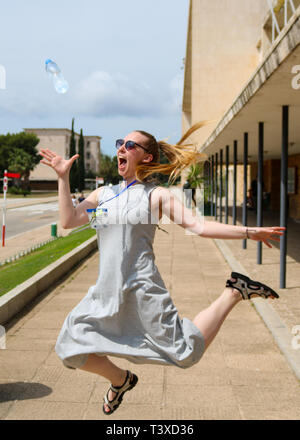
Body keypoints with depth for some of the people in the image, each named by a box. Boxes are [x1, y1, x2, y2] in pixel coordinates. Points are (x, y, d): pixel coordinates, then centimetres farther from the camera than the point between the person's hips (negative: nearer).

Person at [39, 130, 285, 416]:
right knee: (70, 348, 4)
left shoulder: (155, 195, -1)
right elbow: (68, 221, 5)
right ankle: (121, 380, 32)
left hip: (142, 288, -5)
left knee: (187, 353, -5)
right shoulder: (103, 194, 14)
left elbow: (197, 226, -7)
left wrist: (248, 232, -15)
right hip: (106, 292, 5)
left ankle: (233, 292, 15)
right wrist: (63, 177, 4)